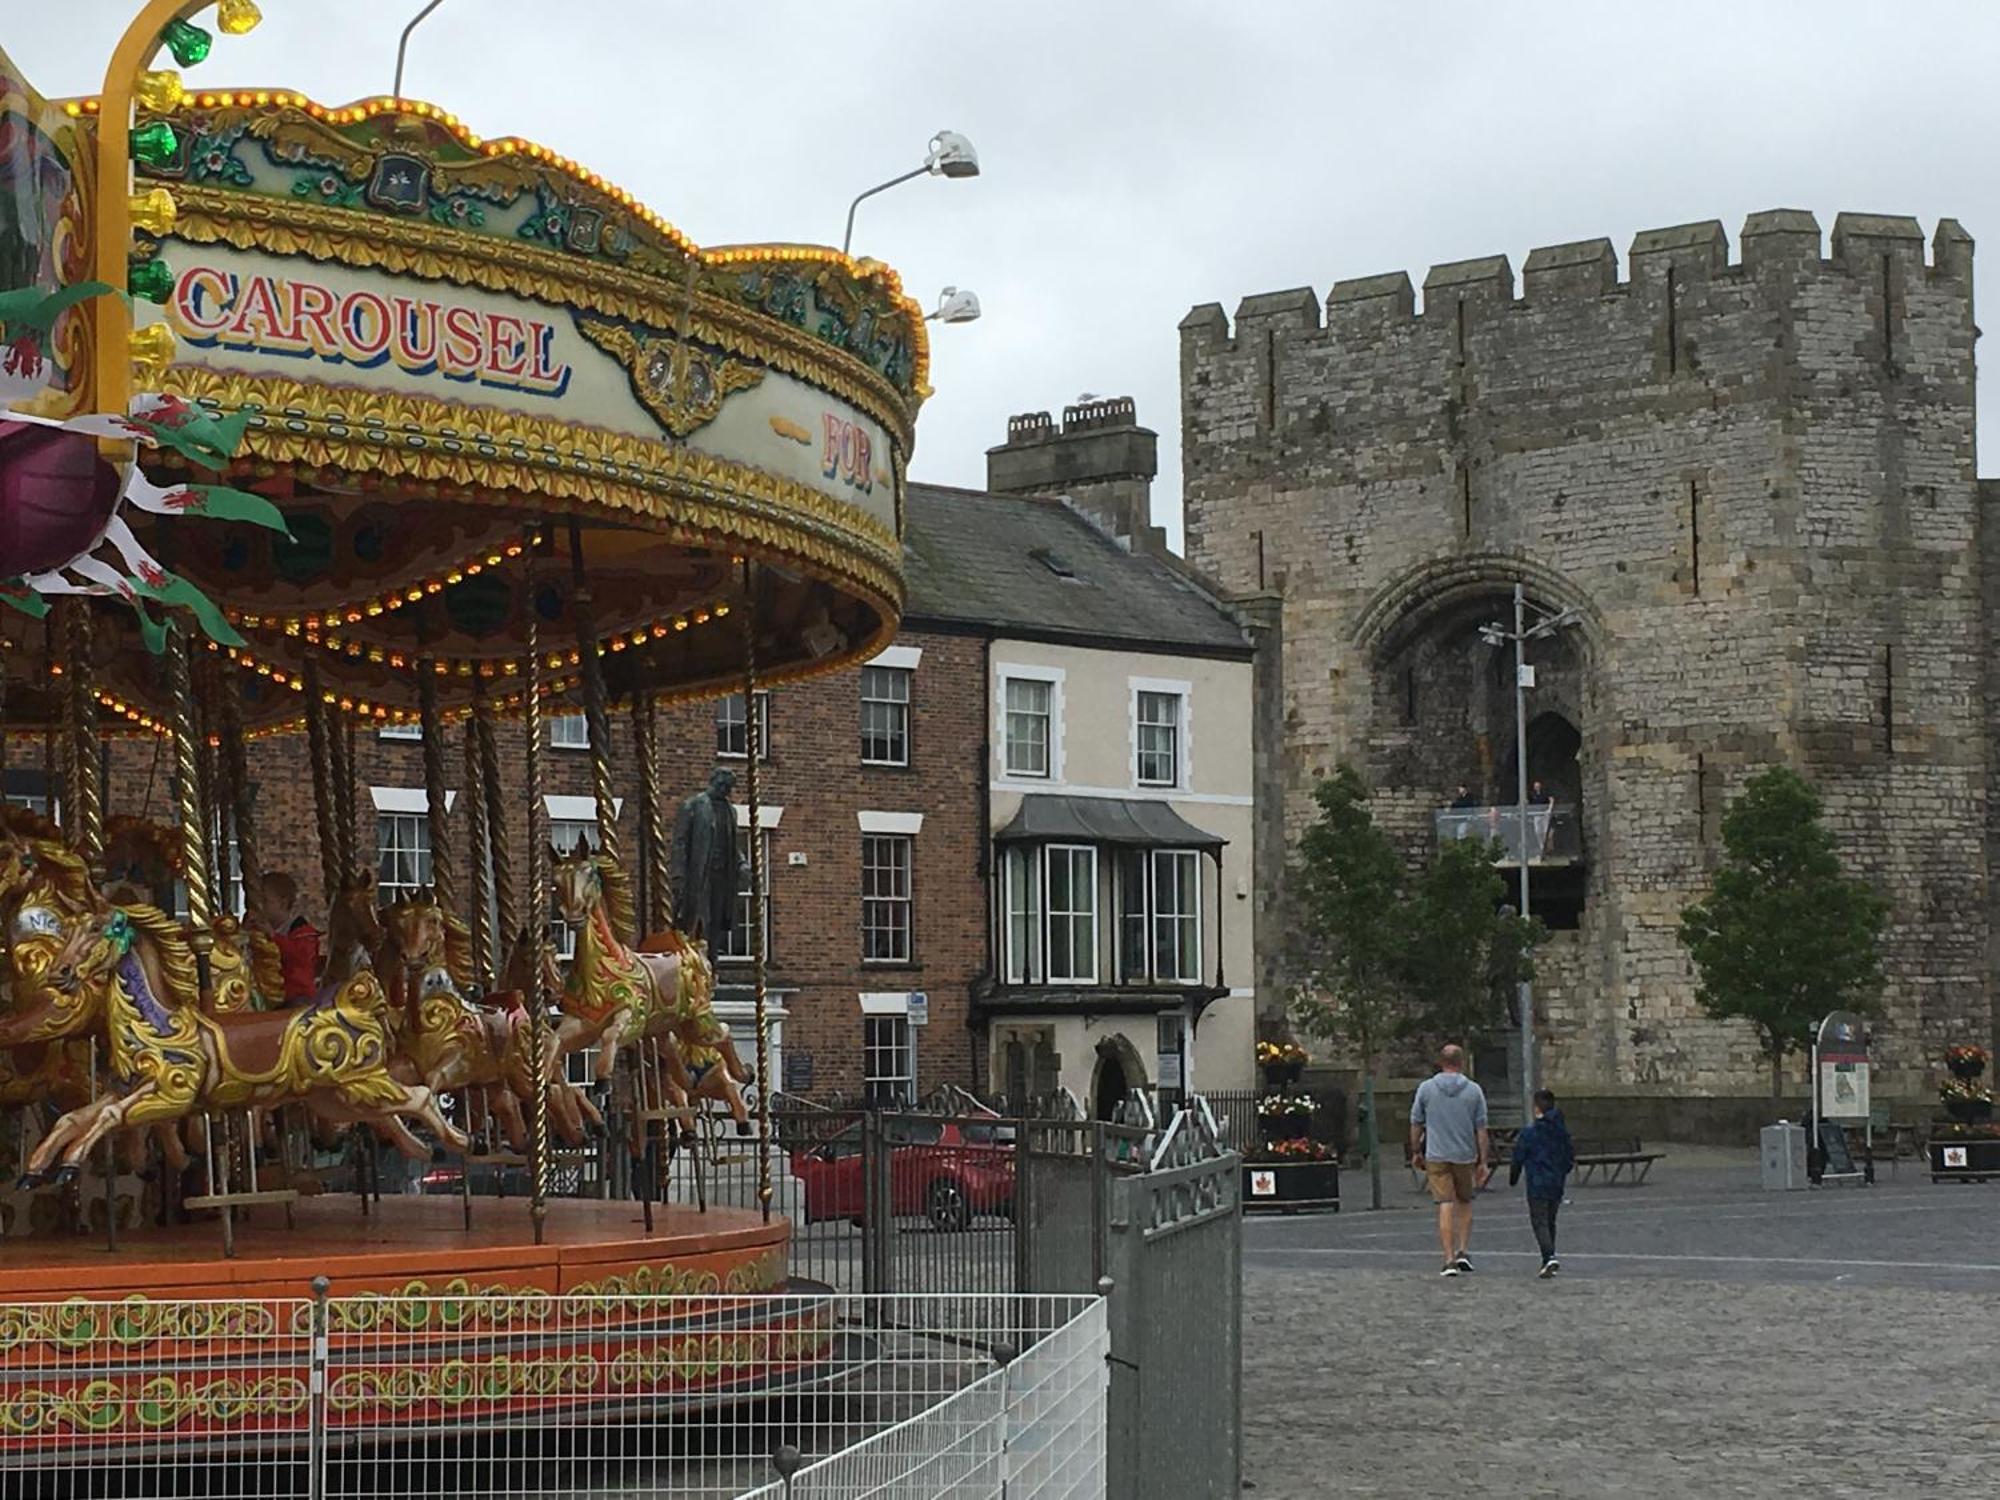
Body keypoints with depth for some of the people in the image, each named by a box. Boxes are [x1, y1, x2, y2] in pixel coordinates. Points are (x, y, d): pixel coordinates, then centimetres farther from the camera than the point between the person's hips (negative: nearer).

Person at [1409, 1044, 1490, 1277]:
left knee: (1446, 1206, -2)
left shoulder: (1426, 1088, -1)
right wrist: (1483, 1161, 3)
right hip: (1465, 1156, 1)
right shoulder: (1474, 1090, -2)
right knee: (1465, 1202, 20)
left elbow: (1416, 1124, 5)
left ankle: (1449, 1259, -8)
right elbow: (1481, 1129, -2)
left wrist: (1416, 1152, 17)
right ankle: (1462, 1251, 11)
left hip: (1436, 1156, 0)